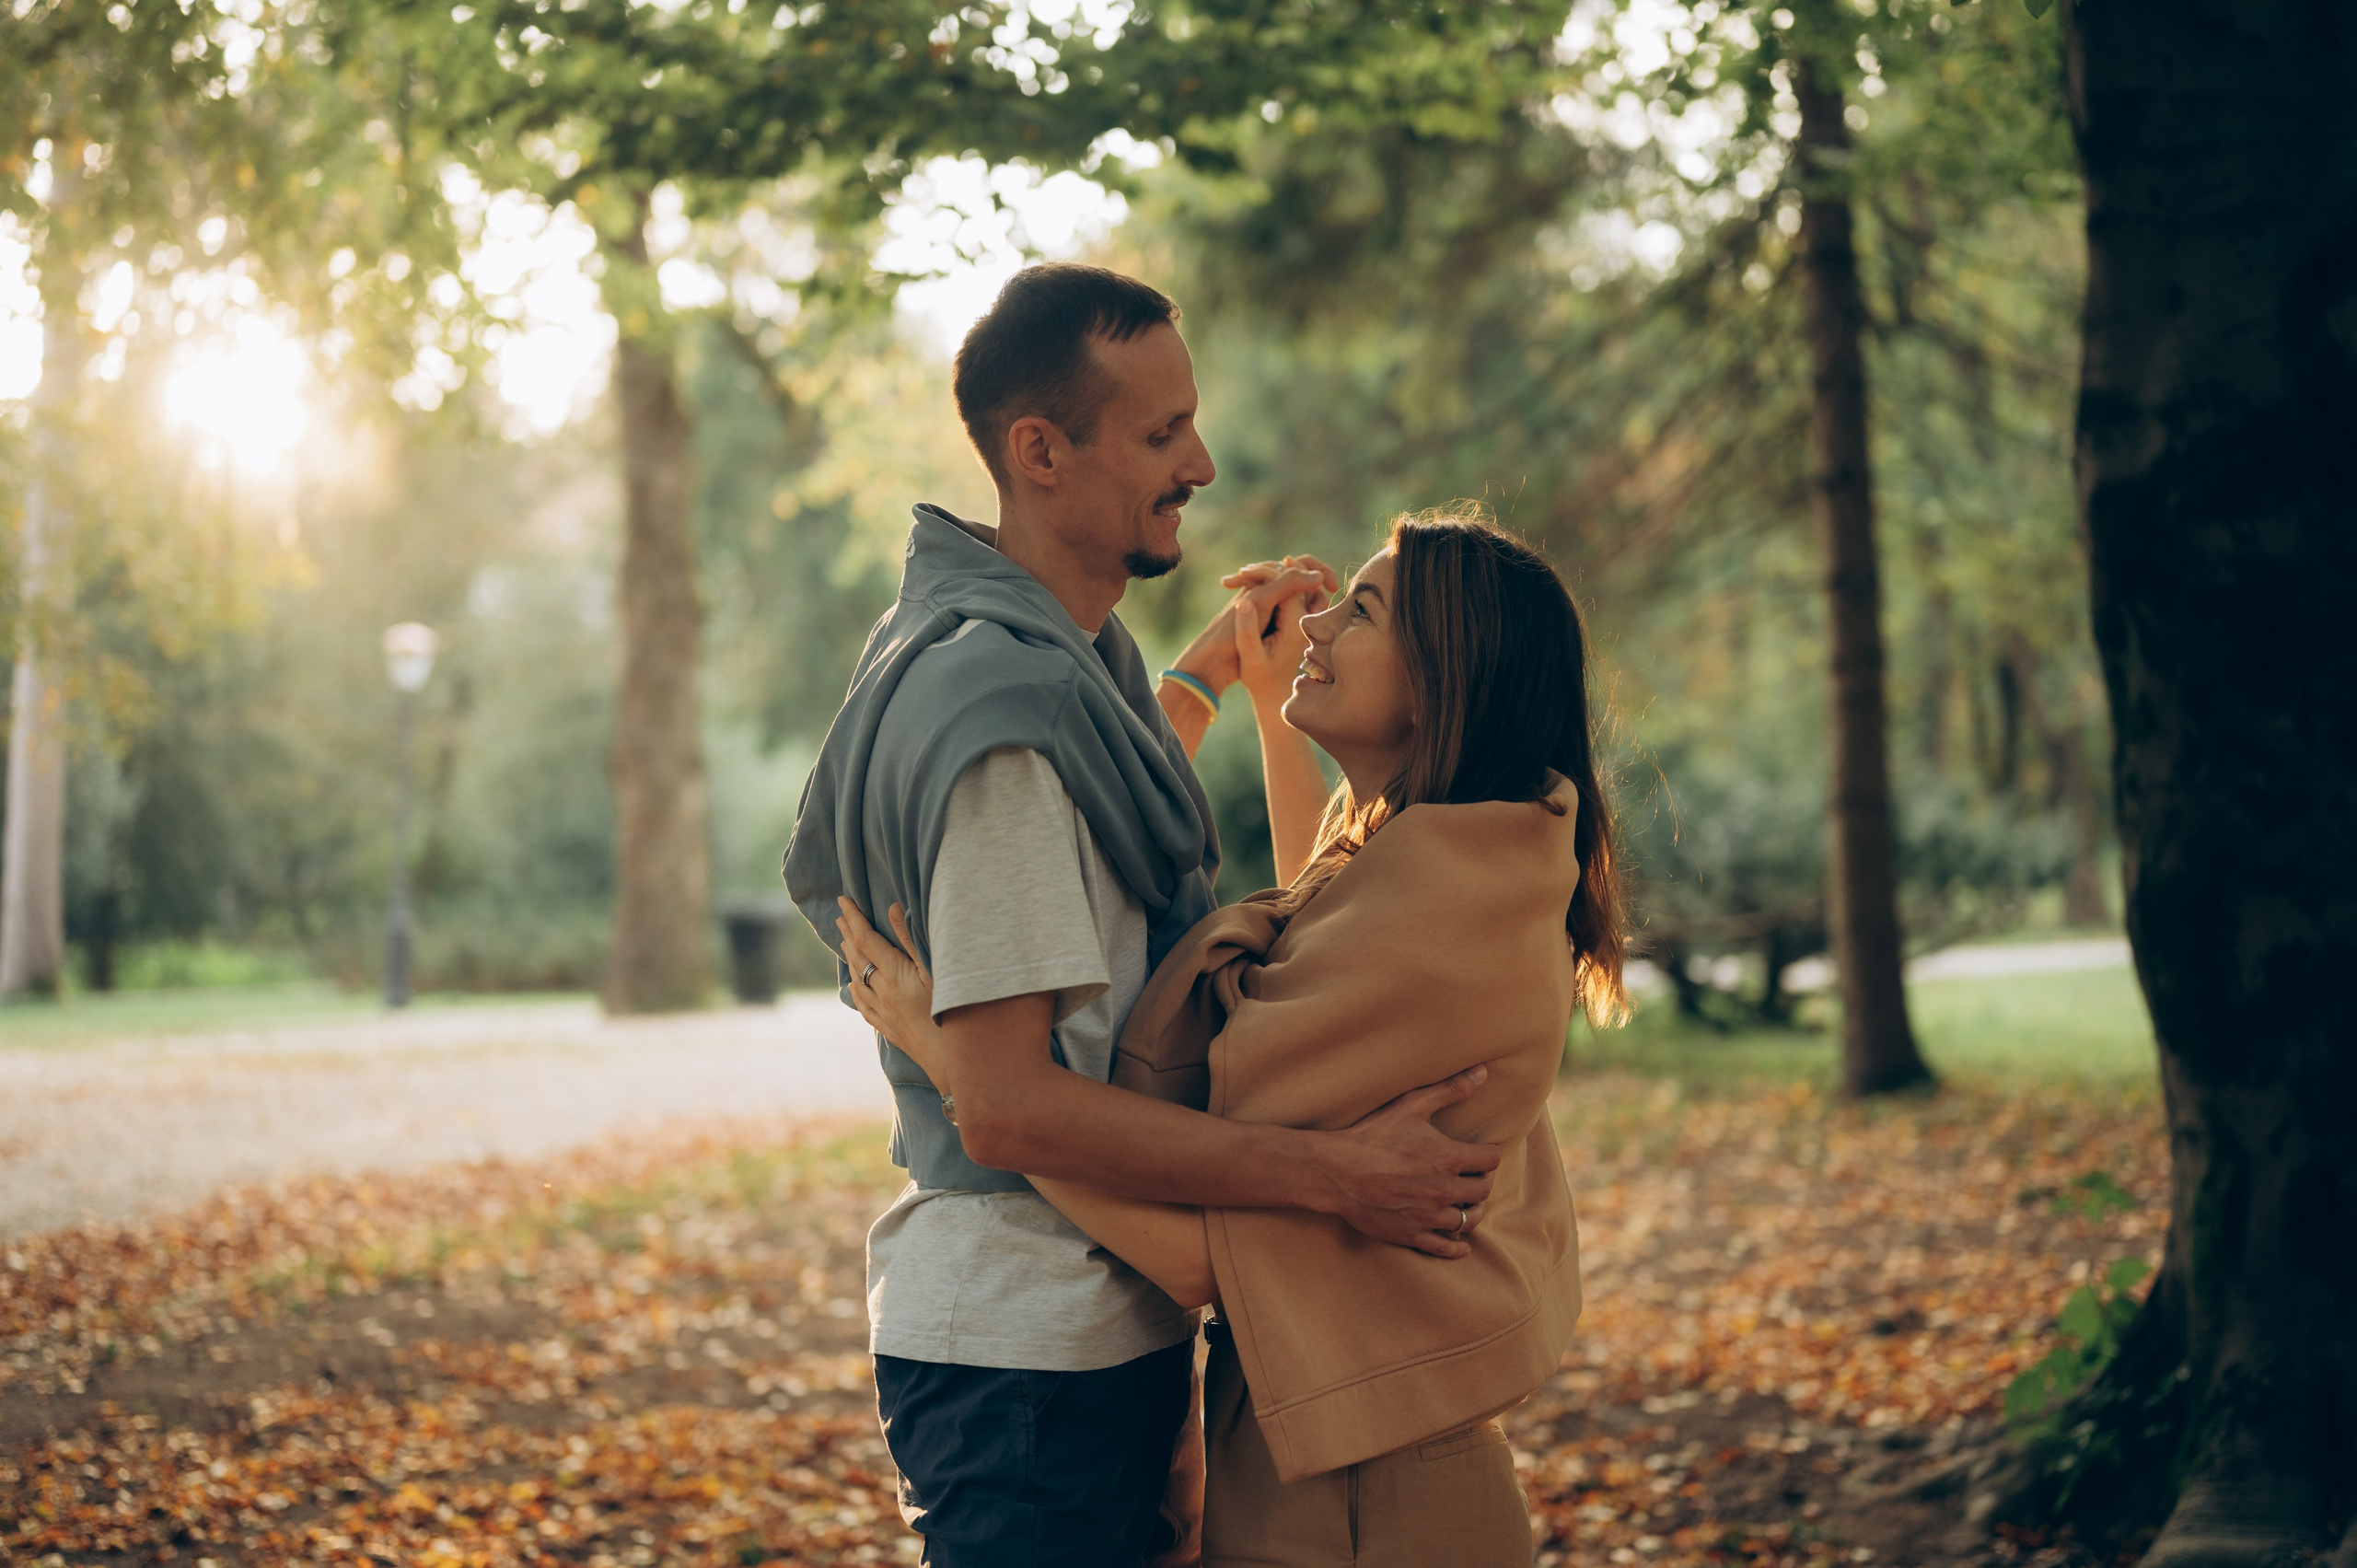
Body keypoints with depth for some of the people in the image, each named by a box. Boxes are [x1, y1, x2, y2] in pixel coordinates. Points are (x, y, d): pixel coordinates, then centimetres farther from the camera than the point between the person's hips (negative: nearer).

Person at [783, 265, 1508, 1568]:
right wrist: (1332, 1173, -24)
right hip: (1031, 1359, -10)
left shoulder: (1053, 656, 11)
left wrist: (1210, 672, 26)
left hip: (1098, 1325, 10)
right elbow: (1009, 1107, -26)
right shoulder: (1004, 707, -22)